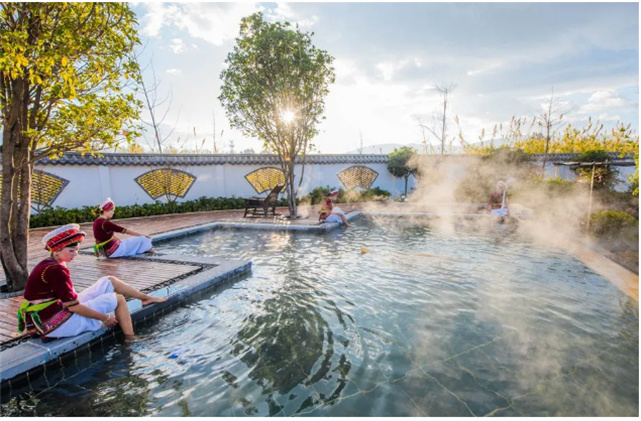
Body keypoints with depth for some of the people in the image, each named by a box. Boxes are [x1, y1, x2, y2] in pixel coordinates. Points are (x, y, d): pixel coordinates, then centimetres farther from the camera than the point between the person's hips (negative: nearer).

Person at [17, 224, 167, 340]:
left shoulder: (47, 265, 8)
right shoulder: (55, 270, -24)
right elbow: (73, 306, -23)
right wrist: (105, 318, -14)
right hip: (56, 324, -9)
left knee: (109, 281, 7)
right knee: (118, 299, -3)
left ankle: (146, 297, 18)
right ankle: (131, 340, 4)